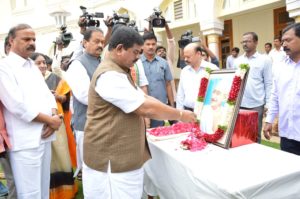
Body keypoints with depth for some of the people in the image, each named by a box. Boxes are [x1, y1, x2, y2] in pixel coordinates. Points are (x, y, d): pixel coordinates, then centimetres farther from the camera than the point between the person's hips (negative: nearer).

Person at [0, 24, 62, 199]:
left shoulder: (33, 66, 15)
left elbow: (47, 94, 12)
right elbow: (18, 106, -18)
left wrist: (55, 115, -7)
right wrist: (51, 120, -11)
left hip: (44, 136, 7)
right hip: (25, 141, -7)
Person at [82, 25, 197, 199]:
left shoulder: (120, 73, 15)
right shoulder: (109, 75, -22)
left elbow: (144, 98, 13)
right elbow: (146, 108, -24)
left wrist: (176, 112, 3)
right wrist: (181, 115, -11)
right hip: (112, 160, -10)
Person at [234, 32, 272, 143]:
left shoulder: (264, 60, -2)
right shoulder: (238, 60, 9)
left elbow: (268, 83, -2)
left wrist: (267, 104, -5)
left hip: (256, 105, -3)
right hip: (239, 104, 3)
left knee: (255, 135, 8)